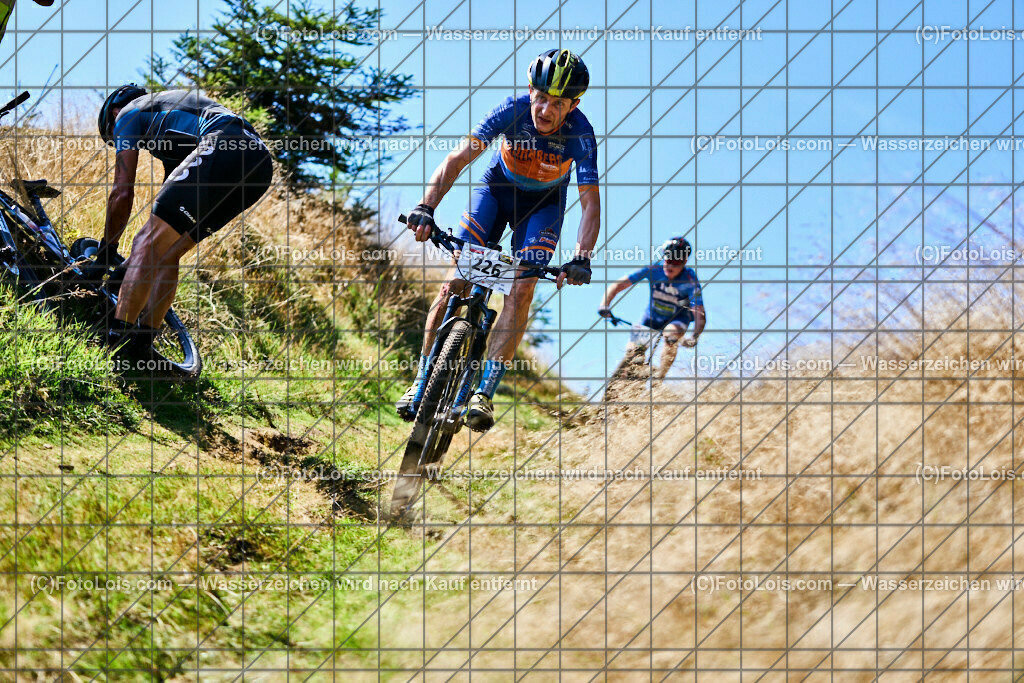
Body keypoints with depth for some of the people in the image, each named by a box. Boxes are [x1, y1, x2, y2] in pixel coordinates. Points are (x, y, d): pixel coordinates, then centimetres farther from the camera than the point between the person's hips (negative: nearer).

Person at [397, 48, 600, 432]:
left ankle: (485, 392, -17)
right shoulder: (512, 111, -29)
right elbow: (458, 158, -33)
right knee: (455, 282, -11)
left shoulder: (579, 134, -30)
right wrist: (426, 207, -46)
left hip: (543, 203, -1)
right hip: (497, 187, 1)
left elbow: (591, 203, -31)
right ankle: (422, 381, -1)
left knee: (521, 289, -19)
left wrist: (581, 257, -46)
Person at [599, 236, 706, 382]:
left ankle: (659, 377, -18)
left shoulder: (690, 281, -28)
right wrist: (604, 305, -38)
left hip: (677, 319, -2)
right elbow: (619, 285, -24)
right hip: (652, 317, 2)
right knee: (633, 351, -10)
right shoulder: (653, 270, -24)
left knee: (671, 336, -33)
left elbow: (700, 314, -33)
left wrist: (694, 336, -51)